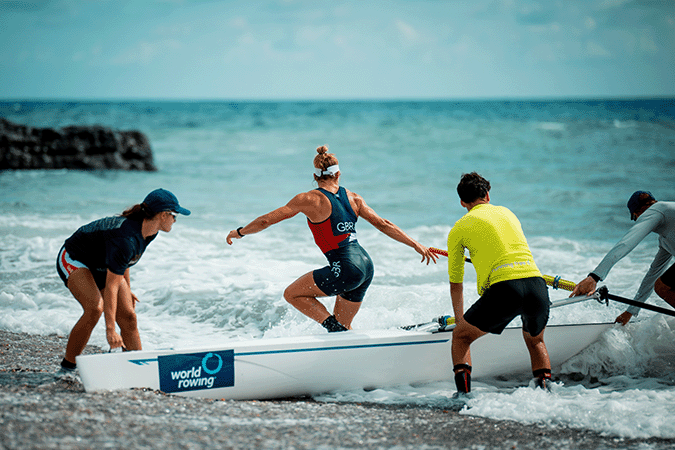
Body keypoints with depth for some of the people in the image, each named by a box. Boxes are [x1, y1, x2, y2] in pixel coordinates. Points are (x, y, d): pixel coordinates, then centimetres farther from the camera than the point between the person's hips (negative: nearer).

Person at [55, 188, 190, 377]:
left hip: (102, 267, 8)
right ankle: (67, 367, -18)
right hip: (74, 260, -8)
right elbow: (111, 286, -38)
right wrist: (110, 330, -39)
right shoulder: (125, 239, -37)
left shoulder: (149, 231, -10)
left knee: (128, 316, -6)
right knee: (95, 309, -30)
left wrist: (127, 290, 18)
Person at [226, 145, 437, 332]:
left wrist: (239, 232, 16)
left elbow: (267, 220, 0)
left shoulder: (310, 199, -4)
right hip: (366, 265, 7)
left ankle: (336, 329, -4)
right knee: (342, 325, 21)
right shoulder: (352, 197, 11)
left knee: (292, 294, 7)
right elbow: (384, 225, 10)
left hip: (346, 268, -7)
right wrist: (416, 245, 17)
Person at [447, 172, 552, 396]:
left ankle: (463, 392, 4)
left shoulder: (459, 228, 14)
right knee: (535, 340, 32)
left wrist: (460, 320, 35)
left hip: (504, 287, -4)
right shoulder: (507, 213, 27)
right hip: (537, 285, 4)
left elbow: (456, 283, 22)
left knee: (461, 336, 18)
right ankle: (545, 388, 15)